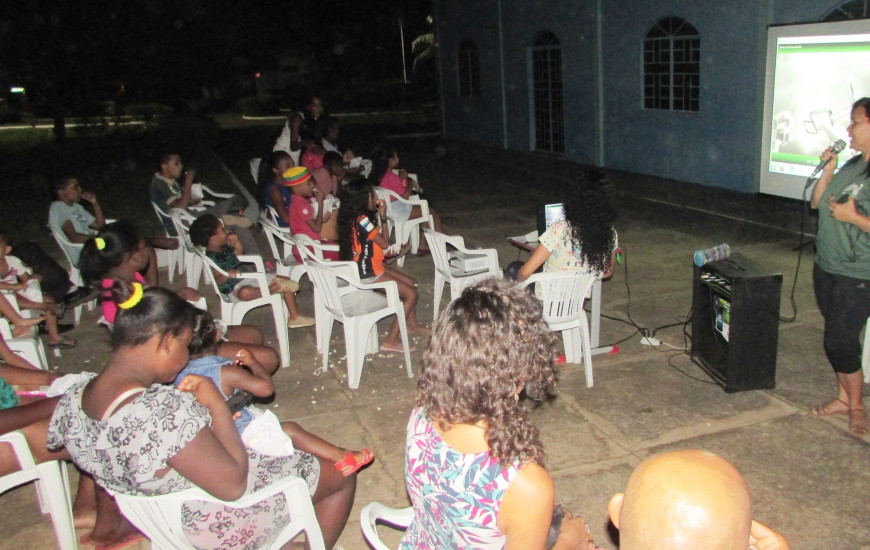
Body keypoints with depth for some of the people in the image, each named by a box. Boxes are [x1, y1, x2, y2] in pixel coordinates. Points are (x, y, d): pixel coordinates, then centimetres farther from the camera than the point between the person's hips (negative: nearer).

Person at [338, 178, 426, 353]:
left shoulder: (355, 217, 8)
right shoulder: (362, 219, -22)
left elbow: (375, 244, 10)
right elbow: (385, 244, -15)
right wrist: (383, 216, -7)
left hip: (369, 267, 10)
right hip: (368, 273, -10)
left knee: (411, 282, 19)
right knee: (411, 294, -9)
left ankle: (412, 325, 33)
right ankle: (391, 340, -6)